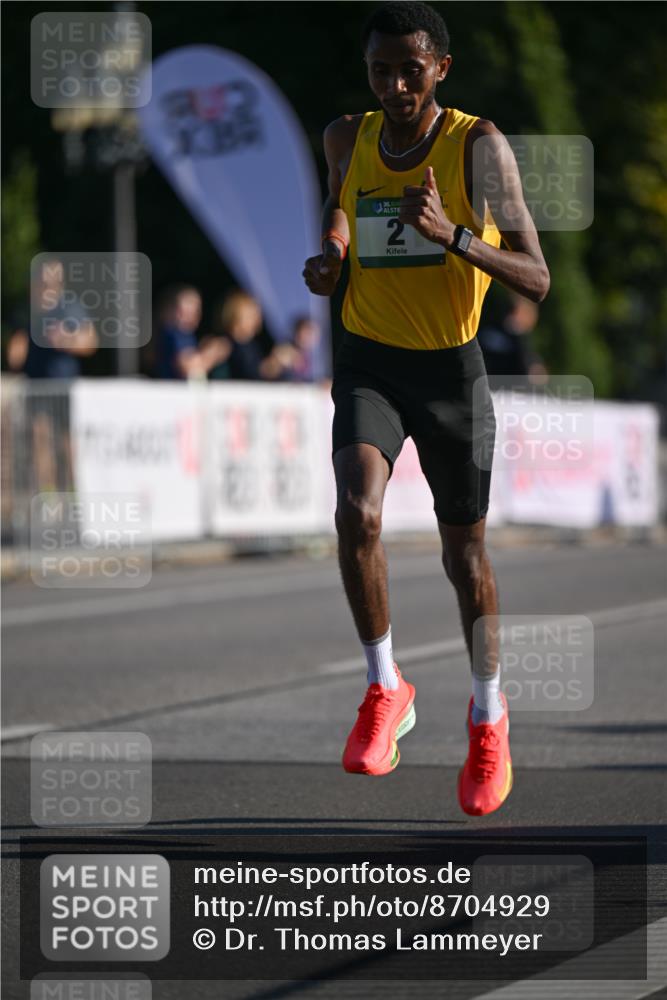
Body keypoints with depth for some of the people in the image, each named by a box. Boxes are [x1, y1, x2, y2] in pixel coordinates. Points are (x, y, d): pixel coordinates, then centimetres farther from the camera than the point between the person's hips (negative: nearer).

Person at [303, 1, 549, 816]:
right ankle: (385, 690, -8)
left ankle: (488, 712, 35)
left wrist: (453, 235, -36)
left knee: (464, 552, 11)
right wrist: (331, 247, -2)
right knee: (357, 513, -26)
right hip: (369, 360, 2)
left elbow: (536, 281, -20)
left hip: (451, 367, -2)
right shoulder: (349, 138, -3)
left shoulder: (478, 145, -16)